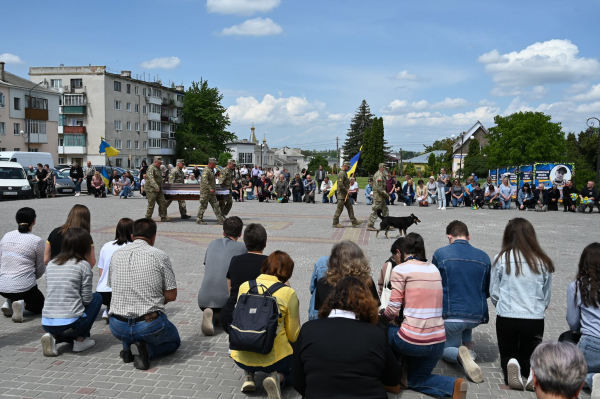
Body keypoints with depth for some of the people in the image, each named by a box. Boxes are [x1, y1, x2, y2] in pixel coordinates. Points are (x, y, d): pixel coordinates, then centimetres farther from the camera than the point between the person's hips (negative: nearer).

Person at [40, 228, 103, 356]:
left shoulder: (51, 264, 13)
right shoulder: (83, 265, -4)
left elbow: (50, 294, 18)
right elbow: (87, 299, -4)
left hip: (46, 323, 6)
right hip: (71, 324, -6)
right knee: (97, 297, 20)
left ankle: (53, 337, 6)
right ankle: (80, 340, 13)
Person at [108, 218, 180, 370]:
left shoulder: (116, 255, 4)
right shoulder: (159, 256, -9)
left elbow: (112, 287, 15)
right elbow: (171, 295, -6)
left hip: (118, 328, 4)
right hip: (150, 327, -4)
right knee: (174, 341, 28)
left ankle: (128, 348, 12)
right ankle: (146, 350, -3)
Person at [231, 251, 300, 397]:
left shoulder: (244, 286, 0)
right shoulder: (288, 293, -10)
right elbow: (293, 335, -4)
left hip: (241, 359, 5)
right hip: (273, 359, -4)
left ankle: (248, 376, 12)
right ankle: (278, 377, -4)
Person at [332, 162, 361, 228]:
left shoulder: (345, 173, 16)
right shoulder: (341, 173, -16)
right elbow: (340, 185, -24)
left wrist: (349, 182, 9)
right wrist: (346, 190, -16)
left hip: (345, 195, 10)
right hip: (341, 195, -10)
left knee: (350, 208, 11)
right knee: (339, 209, -4)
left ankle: (354, 222, 15)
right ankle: (335, 223, 4)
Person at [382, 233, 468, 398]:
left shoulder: (400, 269, -7)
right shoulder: (434, 269, 12)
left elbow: (393, 309, -9)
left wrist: (384, 316, 13)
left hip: (413, 341, -6)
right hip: (438, 341, 6)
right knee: (416, 380, 25)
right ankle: (453, 385, 0)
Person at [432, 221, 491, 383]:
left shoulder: (440, 254, -6)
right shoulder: (484, 257, 3)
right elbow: (487, 291, 12)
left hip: (451, 316, -4)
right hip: (478, 316, 5)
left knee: (446, 350, 18)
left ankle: (460, 354, -14)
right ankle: (468, 346, 20)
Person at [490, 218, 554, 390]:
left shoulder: (501, 259, -10)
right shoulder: (543, 261, -4)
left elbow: (493, 293, -2)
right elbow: (546, 296, 6)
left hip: (506, 318, -1)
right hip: (535, 320, 2)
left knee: (507, 356, 20)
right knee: (528, 356, 23)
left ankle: (510, 366, -15)